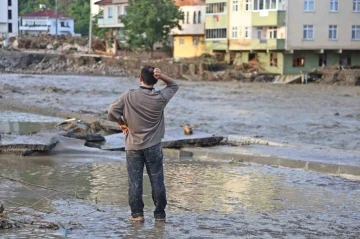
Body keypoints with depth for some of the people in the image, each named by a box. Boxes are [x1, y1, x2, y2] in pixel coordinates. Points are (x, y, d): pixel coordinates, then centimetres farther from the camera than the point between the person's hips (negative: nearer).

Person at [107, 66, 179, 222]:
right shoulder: (160, 98, -8)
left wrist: (122, 124, 4)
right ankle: (160, 213, 13)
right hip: (153, 146, 0)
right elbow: (174, 85, 9)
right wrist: (161, 76, -9)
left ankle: (137, 213, 8)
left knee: (135, 182, 6)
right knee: (157, 181, 8)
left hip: (133, 146, 0)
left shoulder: (128, 96, -10)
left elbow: (111, 112, -12)